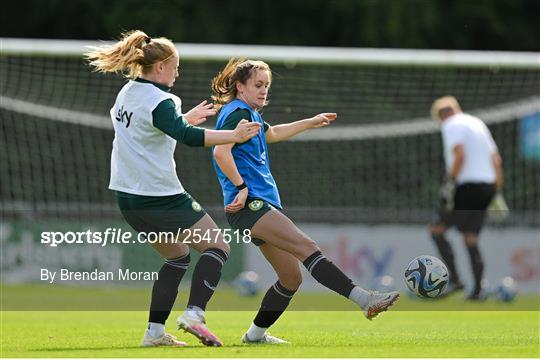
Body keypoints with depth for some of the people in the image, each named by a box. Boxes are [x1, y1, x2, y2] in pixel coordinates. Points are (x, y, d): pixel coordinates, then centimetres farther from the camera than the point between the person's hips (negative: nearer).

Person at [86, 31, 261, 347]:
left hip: (129, 197, 9)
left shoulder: (127, 93, 11)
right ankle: (194, 314, -18)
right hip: (161, 196, -9)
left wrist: (186, 119, 39)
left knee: (178, 256, 22)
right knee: (217, 248, 1)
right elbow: (186, 136, -33)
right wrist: (233, 136, -37)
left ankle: (155, 331, 12)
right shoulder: (159, 101, -16)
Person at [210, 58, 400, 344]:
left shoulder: (250, 114, 24)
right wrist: (242, 187, -20)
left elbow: (272, 133, 45)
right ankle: (364, 300, -36)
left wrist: (311, 123, 51)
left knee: (291, 277, 8)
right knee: (306, 246, -23)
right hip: (249, 204, -11)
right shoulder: (238, 112, -6)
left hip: (263, 206, 11)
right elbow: (221, 151, -20)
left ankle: (256, 334, 17)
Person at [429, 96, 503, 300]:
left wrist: (450, 181, -17)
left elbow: (460, 155, -21)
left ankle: (454, 279, -9)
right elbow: (496, 159, 19)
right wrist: (497, 189, 20)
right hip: (487, 185, 8)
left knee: (437, 230, 1)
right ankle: (477, 290, 5)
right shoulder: (478, 123, 20)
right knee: (471, 240, 11)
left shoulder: (451, 126, -4)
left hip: (466, 186, -8)